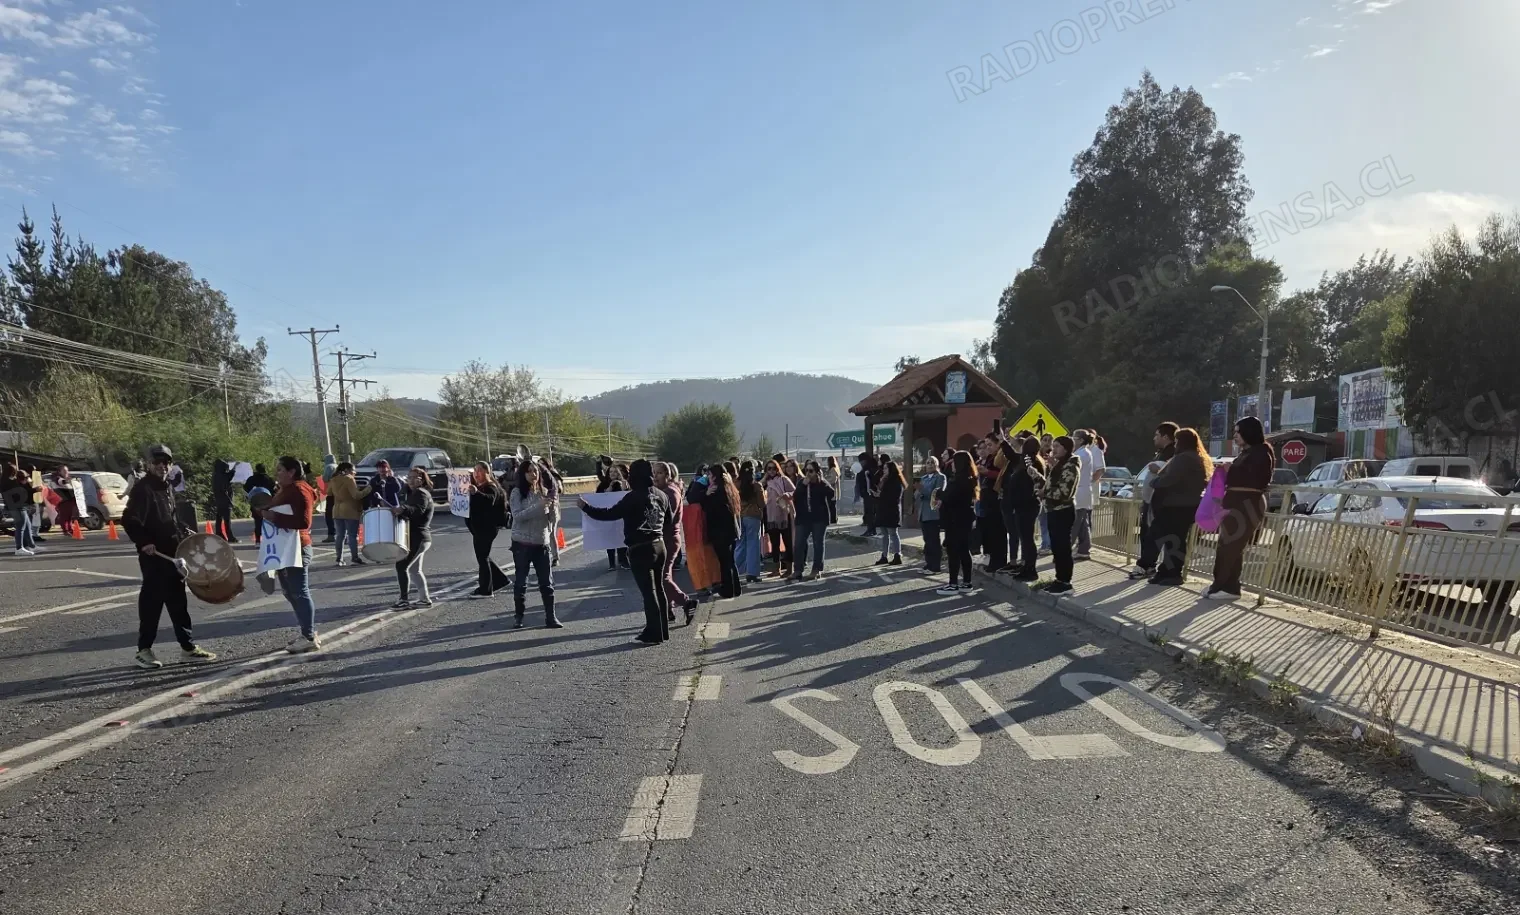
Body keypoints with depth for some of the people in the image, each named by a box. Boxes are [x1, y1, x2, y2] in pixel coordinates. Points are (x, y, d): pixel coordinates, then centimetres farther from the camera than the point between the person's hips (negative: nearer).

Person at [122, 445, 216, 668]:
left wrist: (184, 533, 16)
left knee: (178, 600, 11)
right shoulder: (142, 488, -11)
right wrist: (143, 542, -26)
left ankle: (188, 646, 16)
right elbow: (129, 520, -19)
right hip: (153, 555, -8)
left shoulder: (167, 487, 15)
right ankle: (143, 650, 8)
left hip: (172, 553, 8)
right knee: (152, 601, -3)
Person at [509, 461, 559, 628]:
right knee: (520, 581, 7)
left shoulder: (544, 492, 6)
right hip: (522, 543, -3)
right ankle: (519, 616, 21)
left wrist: (552, 507, -15)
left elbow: (551, 520, 6)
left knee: (547, 582, 2)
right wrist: (538, 506, -26)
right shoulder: (517, 492, -5)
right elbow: (517, 516, -17)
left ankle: (550, 617, 7)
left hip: (542, 543, 3)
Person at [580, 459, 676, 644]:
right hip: (659, 545, 7)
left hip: (640, 549, -7)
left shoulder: (633, 497, -16)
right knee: (658, 588, 15)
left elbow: (610, 514, -17)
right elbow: (670, 519, 17)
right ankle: (662, 631, 22)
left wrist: (585, 507, -6)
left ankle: (654, 634, 3)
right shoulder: (661, 495, 5)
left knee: (648, 591, -2)